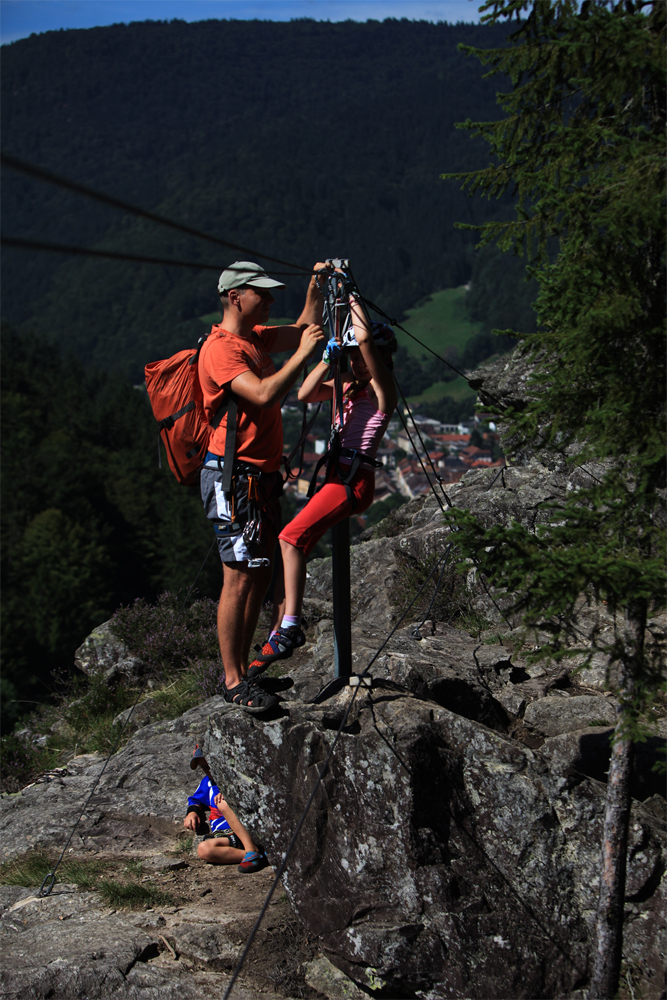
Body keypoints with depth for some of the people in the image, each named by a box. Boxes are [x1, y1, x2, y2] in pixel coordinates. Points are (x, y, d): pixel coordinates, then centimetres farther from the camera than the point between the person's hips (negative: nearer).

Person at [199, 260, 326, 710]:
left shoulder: (256, 337, 13)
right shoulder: (220, 348, -16)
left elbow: (304, 330, 24)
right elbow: (264, 394, -28)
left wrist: (316, 288, 10)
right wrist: (303, 354, -21)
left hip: (262, 474, 10)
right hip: (234, 477, -10)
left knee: (260, 575, 11)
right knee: (240, 579, -7)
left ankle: (241, 669, 20)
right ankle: (233, 683, 1)